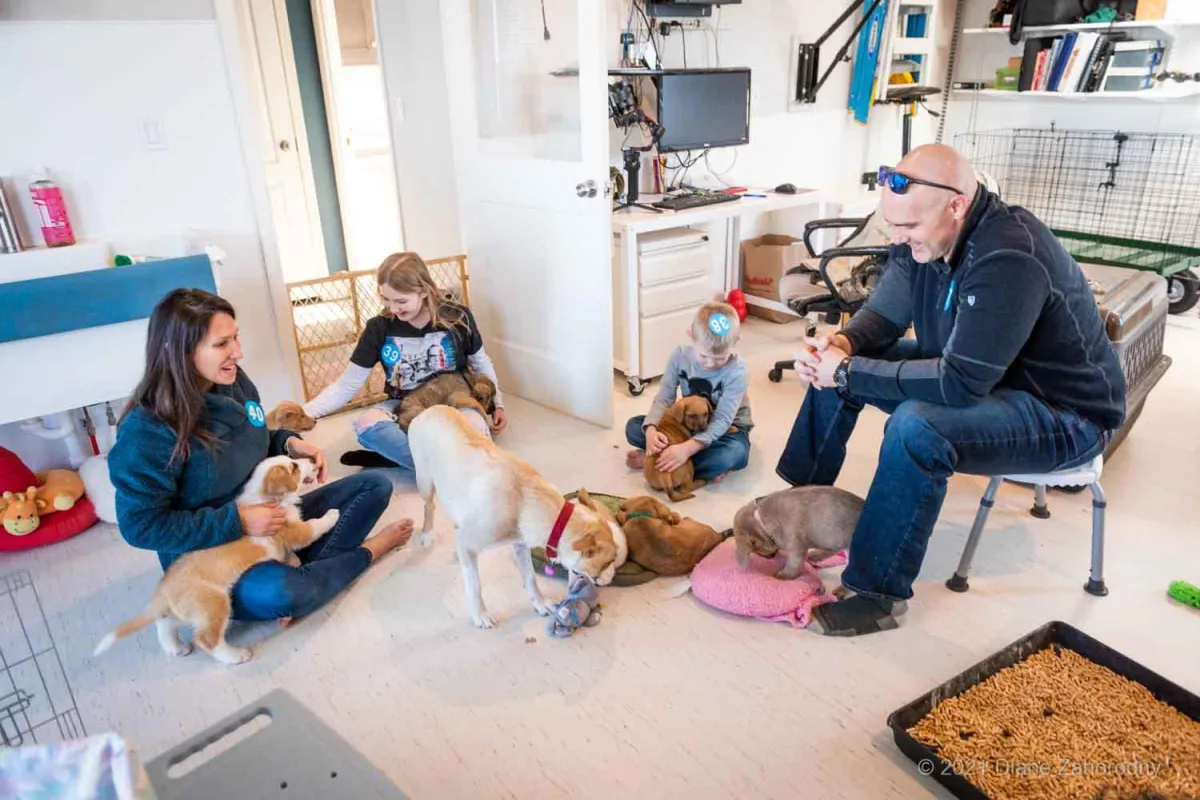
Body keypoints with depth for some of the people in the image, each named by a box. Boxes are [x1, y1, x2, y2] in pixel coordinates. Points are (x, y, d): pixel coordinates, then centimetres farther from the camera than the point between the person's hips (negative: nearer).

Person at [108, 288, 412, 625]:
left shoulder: (234, 383, -4)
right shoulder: (147, 430, -23)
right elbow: (141, 526, -20)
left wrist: (290, 443, -9)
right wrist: (236, 521, -26)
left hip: (266, 519, 7)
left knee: (375, 485, 1)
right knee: (272, 594, -40)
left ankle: (304, 566, -16)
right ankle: (365, 553, -11)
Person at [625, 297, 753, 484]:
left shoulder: (737, 371, -27)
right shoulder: (680, 356, -17)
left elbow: (722, 421, -30)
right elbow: (663, 399, -15)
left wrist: (688, 448, -46)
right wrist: (651, 429, -37)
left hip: (725, 428, -3)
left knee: (736, 454, -39)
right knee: (633, 427, -15)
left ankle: (652, 458, -28)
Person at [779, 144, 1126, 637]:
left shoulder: (1010, 260, -33)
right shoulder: (922, 236, -9)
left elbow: (959, 383, -35)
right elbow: (882, 314, 0)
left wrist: (850, 372, -31)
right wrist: (842, 345, -22)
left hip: (1064, 413, -8)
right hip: (972, 375, 8)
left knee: (916, 428, -36)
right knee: (834, 365, 0)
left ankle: (878, 595, -20)